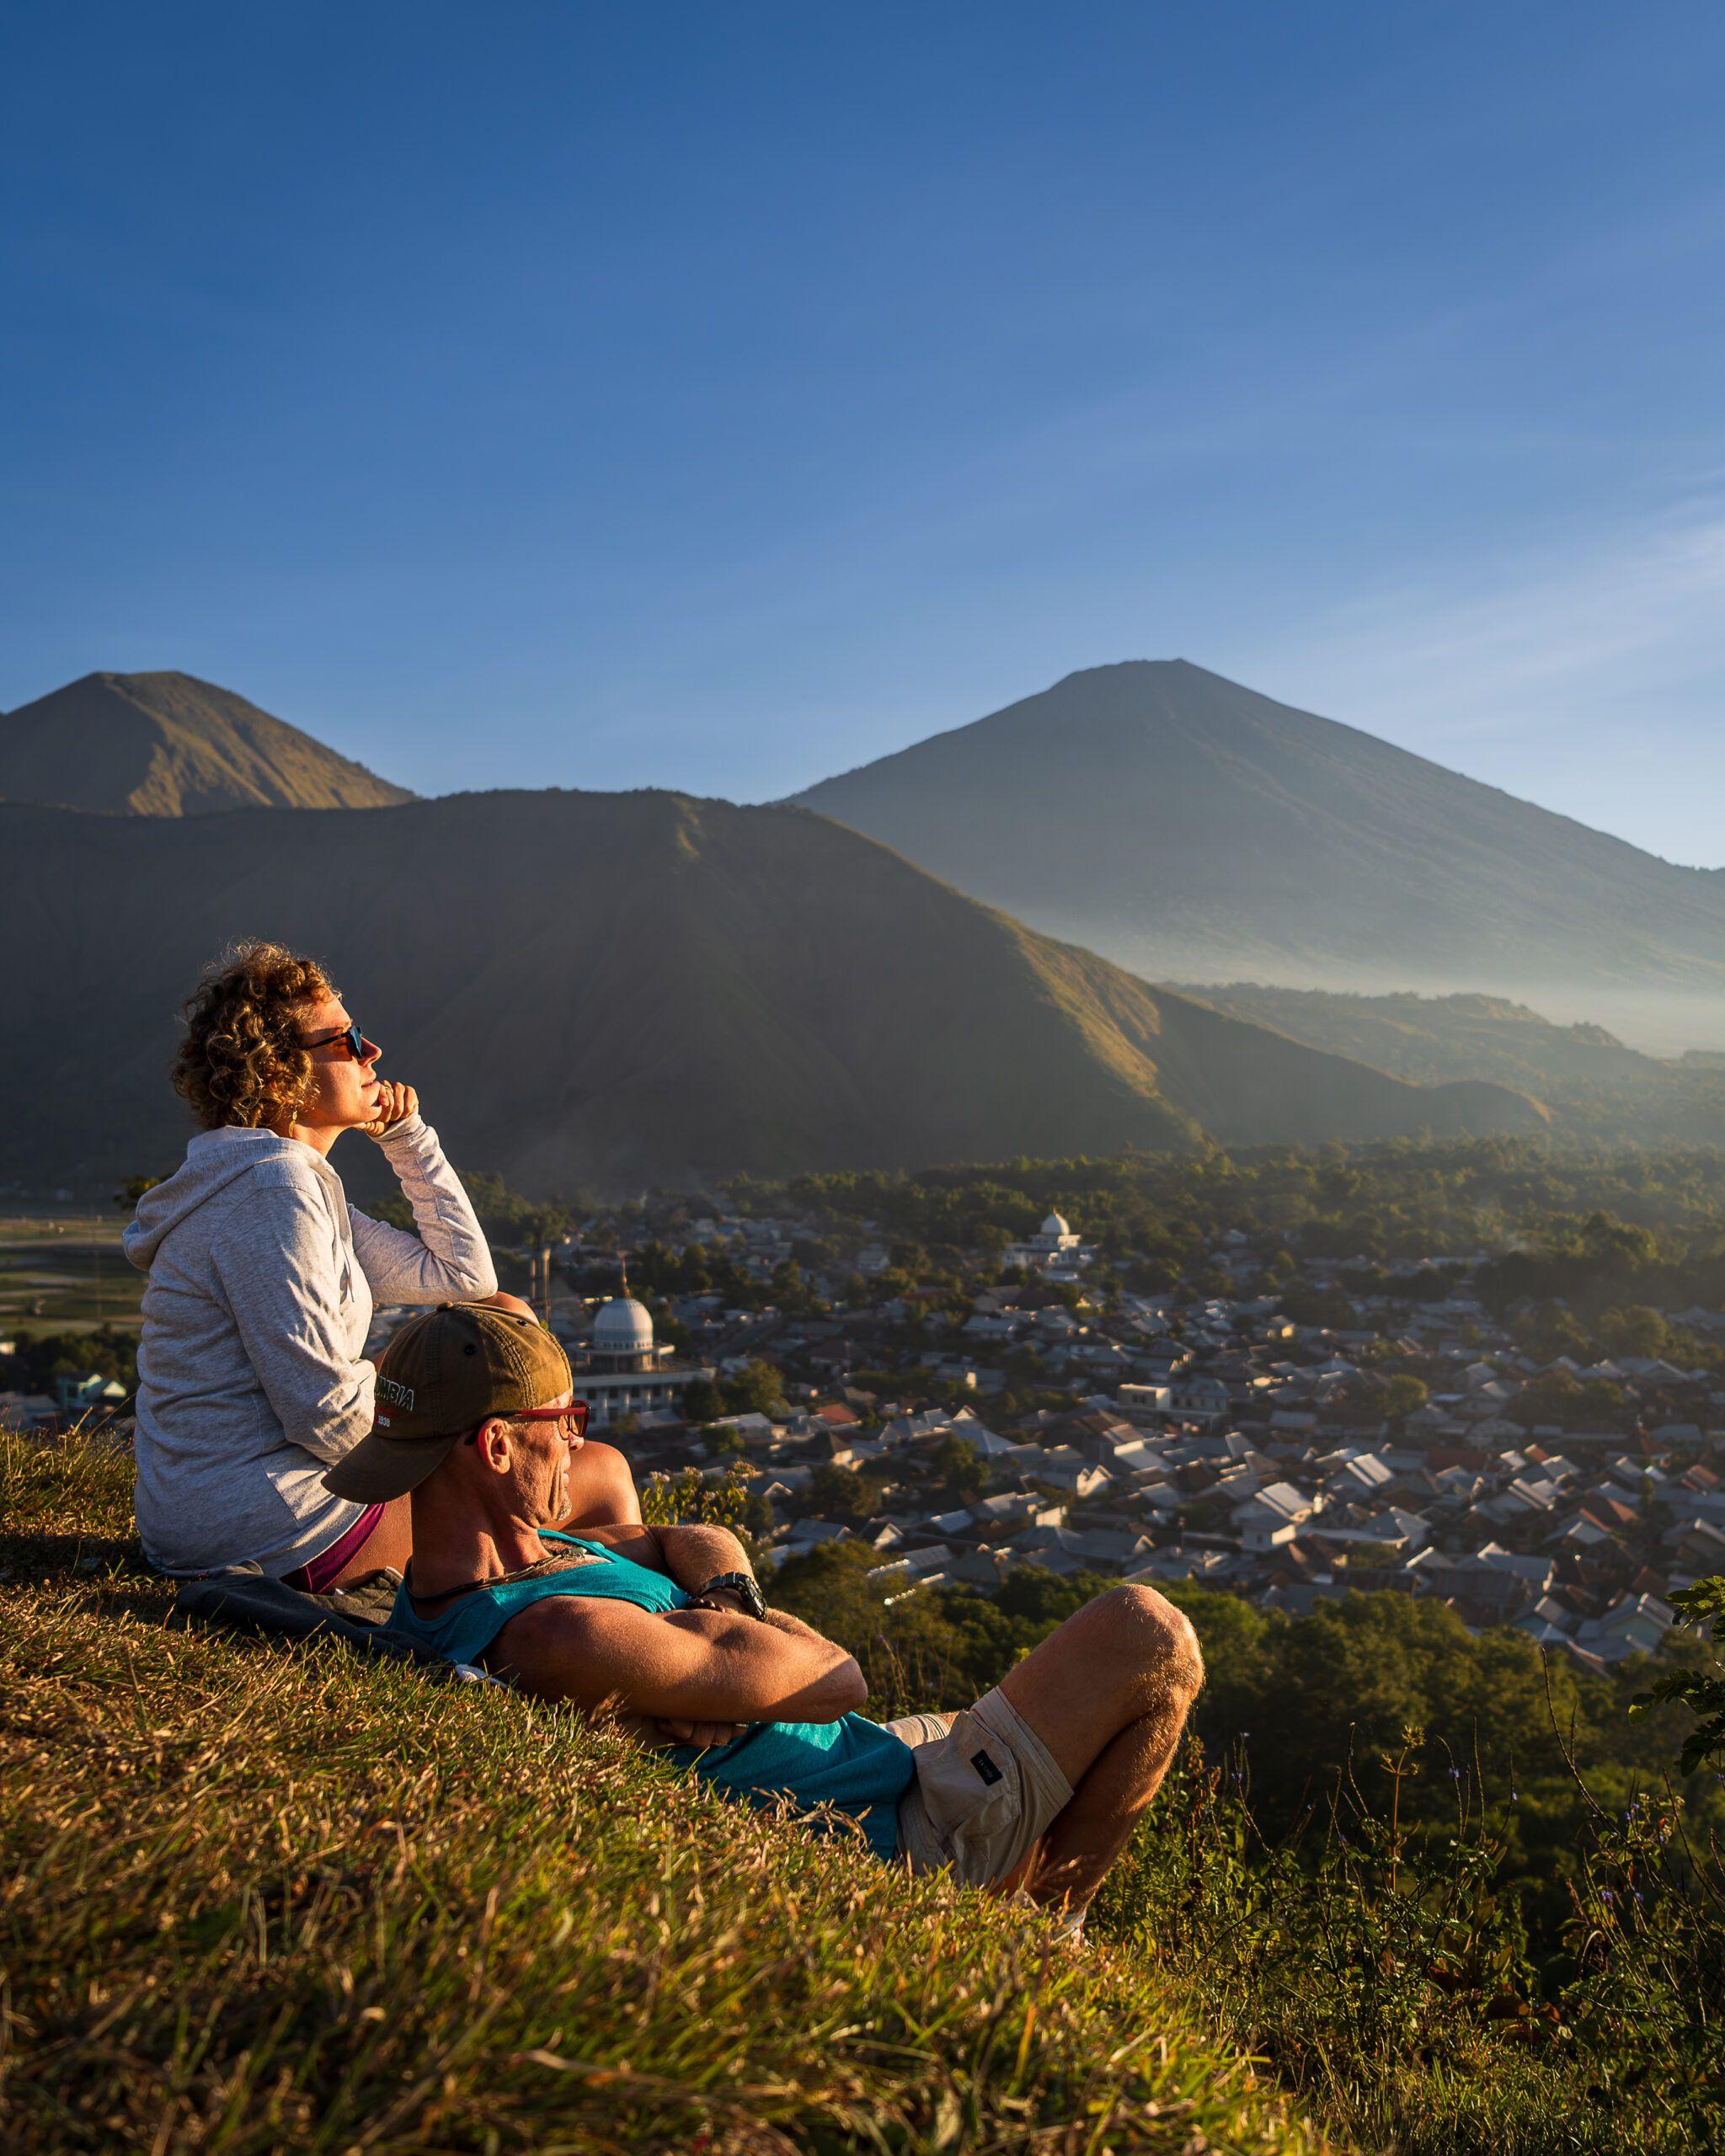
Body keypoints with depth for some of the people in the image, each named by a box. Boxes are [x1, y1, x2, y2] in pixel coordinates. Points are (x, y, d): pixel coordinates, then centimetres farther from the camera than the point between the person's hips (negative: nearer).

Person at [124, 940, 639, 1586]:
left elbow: (465, 1276, 14)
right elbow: (328, 1413, -23)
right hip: (268, 1527, -10)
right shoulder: (271, 1186, -19)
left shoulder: (299, 1178, 11)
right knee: (604, 1475, -1)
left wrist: (405, 1135, 9)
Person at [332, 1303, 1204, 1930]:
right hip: (901, 1834, -10)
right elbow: (836, 1678, -25)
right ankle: (1046, 1930, 12)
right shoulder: (560, 1635, -33)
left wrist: (725, 1591, -12)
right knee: (1146, 1633, -4)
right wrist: (719, 1627, -7)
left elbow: (698, 1542, 10)